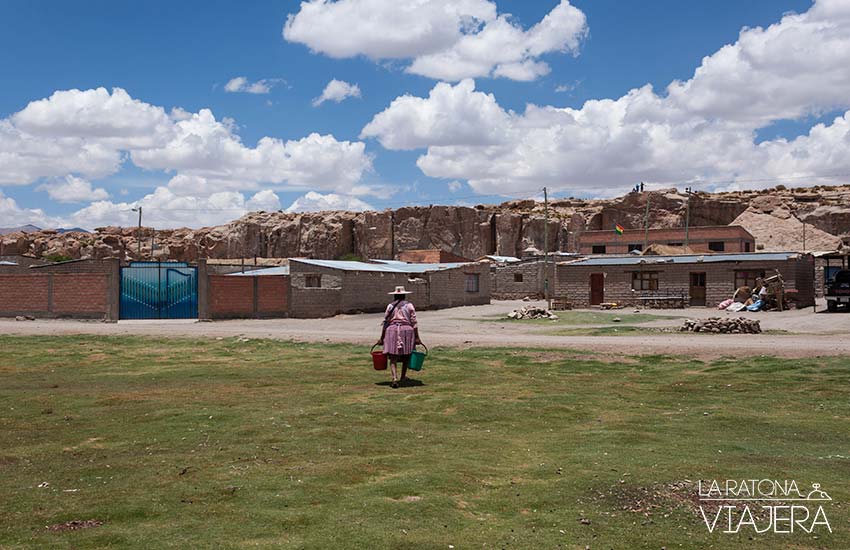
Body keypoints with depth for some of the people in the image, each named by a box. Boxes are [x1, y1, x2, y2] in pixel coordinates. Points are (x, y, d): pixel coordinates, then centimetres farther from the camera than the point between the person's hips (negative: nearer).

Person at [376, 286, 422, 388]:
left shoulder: (390, 306, 7)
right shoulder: (409, 305, 5)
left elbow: (385, 323, 4)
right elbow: (414, 322, 0)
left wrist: (382, 338, 8)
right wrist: (417, 337, 2)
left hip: (392, 330, 0)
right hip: (407, 330, 0)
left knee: (393, 357, -3)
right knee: (406, 355, 19)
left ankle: (395, 378, -20)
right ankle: (403, 377, 30)